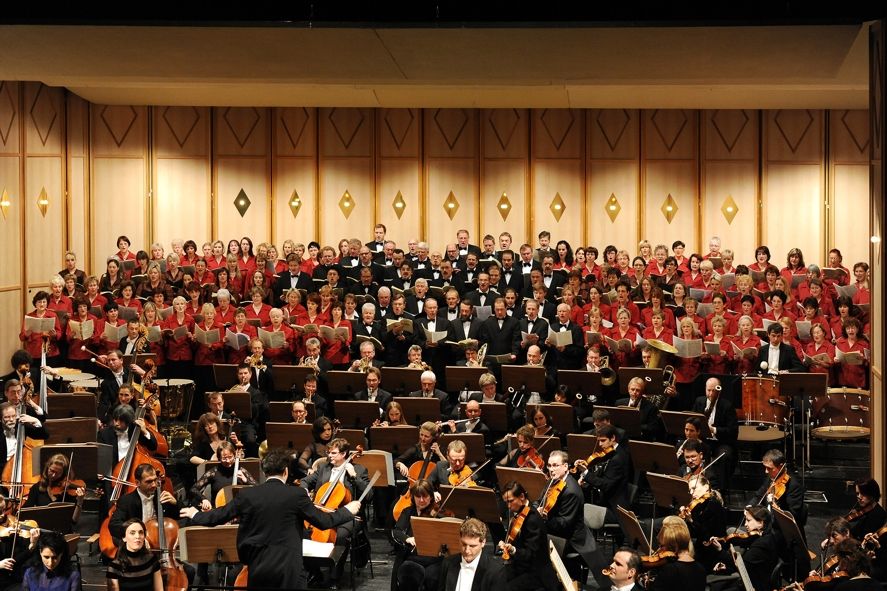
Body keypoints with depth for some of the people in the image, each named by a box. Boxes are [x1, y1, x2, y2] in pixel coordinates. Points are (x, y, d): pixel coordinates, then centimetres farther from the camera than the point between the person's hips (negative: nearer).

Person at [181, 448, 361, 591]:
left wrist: (195, 516, 29)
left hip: (257, 567, 3)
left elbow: (219, 516, 10)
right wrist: (348, 510, 15)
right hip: (287, 567, -3)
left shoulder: (247, 495, 1)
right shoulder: (296, 494, -7)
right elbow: (324, 522, -2)